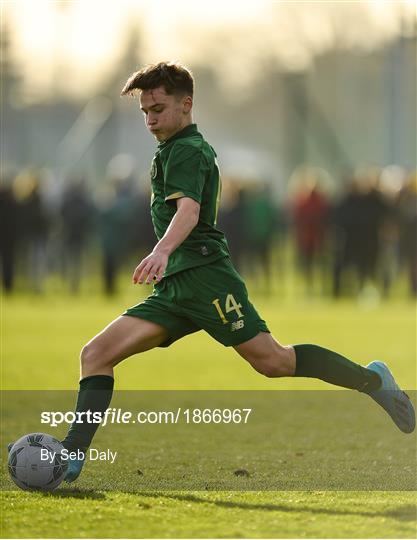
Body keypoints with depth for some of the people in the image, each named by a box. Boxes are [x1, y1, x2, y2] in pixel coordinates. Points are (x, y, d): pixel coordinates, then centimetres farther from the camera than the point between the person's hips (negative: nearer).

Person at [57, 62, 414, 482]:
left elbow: (188, 211, -25)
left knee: (272, 361, -15)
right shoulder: (176, 151, 24)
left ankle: (371, 380, 2)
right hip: (174, 288, 10)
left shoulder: (185, 151, -6)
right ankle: (70, 459, -12)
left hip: (203, 274, -10)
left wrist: (162, 252, -42)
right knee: (96, 354, -4)